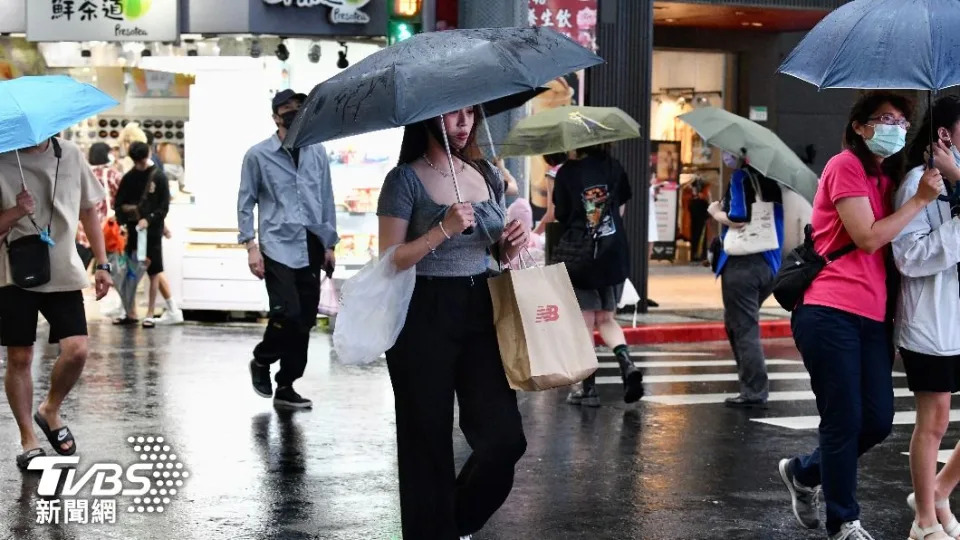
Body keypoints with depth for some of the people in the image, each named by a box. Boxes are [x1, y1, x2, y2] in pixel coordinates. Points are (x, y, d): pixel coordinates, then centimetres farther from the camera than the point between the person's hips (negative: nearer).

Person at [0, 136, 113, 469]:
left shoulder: (71, 155, 4)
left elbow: (89, 210, 14)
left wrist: (102, 264, 11)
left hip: (64, 273, 2)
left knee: (77, 350, -10)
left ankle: (50, 411, 18)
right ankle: (28, 439, 17)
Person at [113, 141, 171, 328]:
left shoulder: (159, 178, -2)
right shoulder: (128, 178, 9)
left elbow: (164, 207, -5)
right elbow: (118, 204, 11)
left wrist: (149, 219, -18)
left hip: (152, 231, -3)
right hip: (132, 231, 4)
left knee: (154, 272, -1)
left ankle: (150, 314, 3)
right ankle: (131, 313, 14)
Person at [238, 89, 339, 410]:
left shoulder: (317, 153, 10)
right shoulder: (258, 155, 1)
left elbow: (327, 201, 14)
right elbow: (246, 203, 2)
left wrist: (330, 245, 12)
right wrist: (250, 246, -6)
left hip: (311, 248, 4)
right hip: (278, 247, -4)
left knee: (305, 320, 4)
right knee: (288, 314, -15)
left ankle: (286, 387, 16)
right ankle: (261, 360, 14)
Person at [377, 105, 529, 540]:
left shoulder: (488, 176, 11)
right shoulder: (406, 180, -5)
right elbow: (391, 260, -10)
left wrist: (512, 244, -1)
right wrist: (444, 230, -20)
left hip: (481, 313, 5)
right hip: (423, 319, -5)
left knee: (504, 437, 0)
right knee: (429, 442, 3)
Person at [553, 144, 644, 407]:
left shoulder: (566, 172, -8)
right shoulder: (612, 165, 1)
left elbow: (560, 215, -1)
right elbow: (622, 208, 8)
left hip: (580, 256, -3)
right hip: (614, 254, 3)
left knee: (585, 323, 6)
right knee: (606, 318, 15)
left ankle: (588, 388, 9)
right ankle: (627, 364, -9)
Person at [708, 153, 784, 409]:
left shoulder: (741, 177, -12)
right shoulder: (769, 178, 12)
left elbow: (738, 219, -20)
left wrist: (716, 212, -3)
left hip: (742, 263, -8)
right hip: (767, 263, 8)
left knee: (744, 328, -2)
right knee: (736, 323, 22)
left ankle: (755, 392, -1)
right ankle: (754, 387, 22)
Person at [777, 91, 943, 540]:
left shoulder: (887, 177, 20)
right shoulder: (846, 166, -6)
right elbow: (867, 238, -14)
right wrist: (919, 201, -10)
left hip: (873, 318, 8)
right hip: (830, 315, -8)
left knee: (879, 420, 6)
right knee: (845, 420, -4)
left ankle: (805, 473, 29)